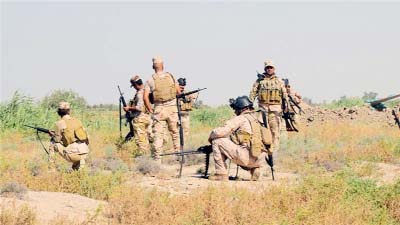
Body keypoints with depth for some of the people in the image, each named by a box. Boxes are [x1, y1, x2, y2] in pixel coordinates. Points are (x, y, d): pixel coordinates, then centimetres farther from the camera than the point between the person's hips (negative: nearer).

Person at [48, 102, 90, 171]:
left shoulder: (60, 123, -1)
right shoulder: (77, 121, 16)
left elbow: (57, 140, 5)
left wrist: (53, 135, 28)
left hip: (73, 154, -6)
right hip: (85, 154, 6)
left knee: (53, 143, 15)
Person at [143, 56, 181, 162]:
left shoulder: (150, 80, -3)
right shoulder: (170, 76, 2)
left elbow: (145, 97, -8)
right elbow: (179, 92, 3)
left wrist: (150, 110, 3)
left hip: (159, 109, -1)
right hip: (172, 108, 1)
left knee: (158, 134, 0)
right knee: (175, 132, 15)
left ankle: (157, 158, -5)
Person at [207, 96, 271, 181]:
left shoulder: (241, 119, 0)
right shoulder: (258, 118, 21)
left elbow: (220, 132, -5)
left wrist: (211, 137, 17)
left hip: (247, 157, -7)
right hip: (259, 160, 7)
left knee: (217, 141, 3)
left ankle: (221, 174, 3)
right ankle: (254, 169, 16)